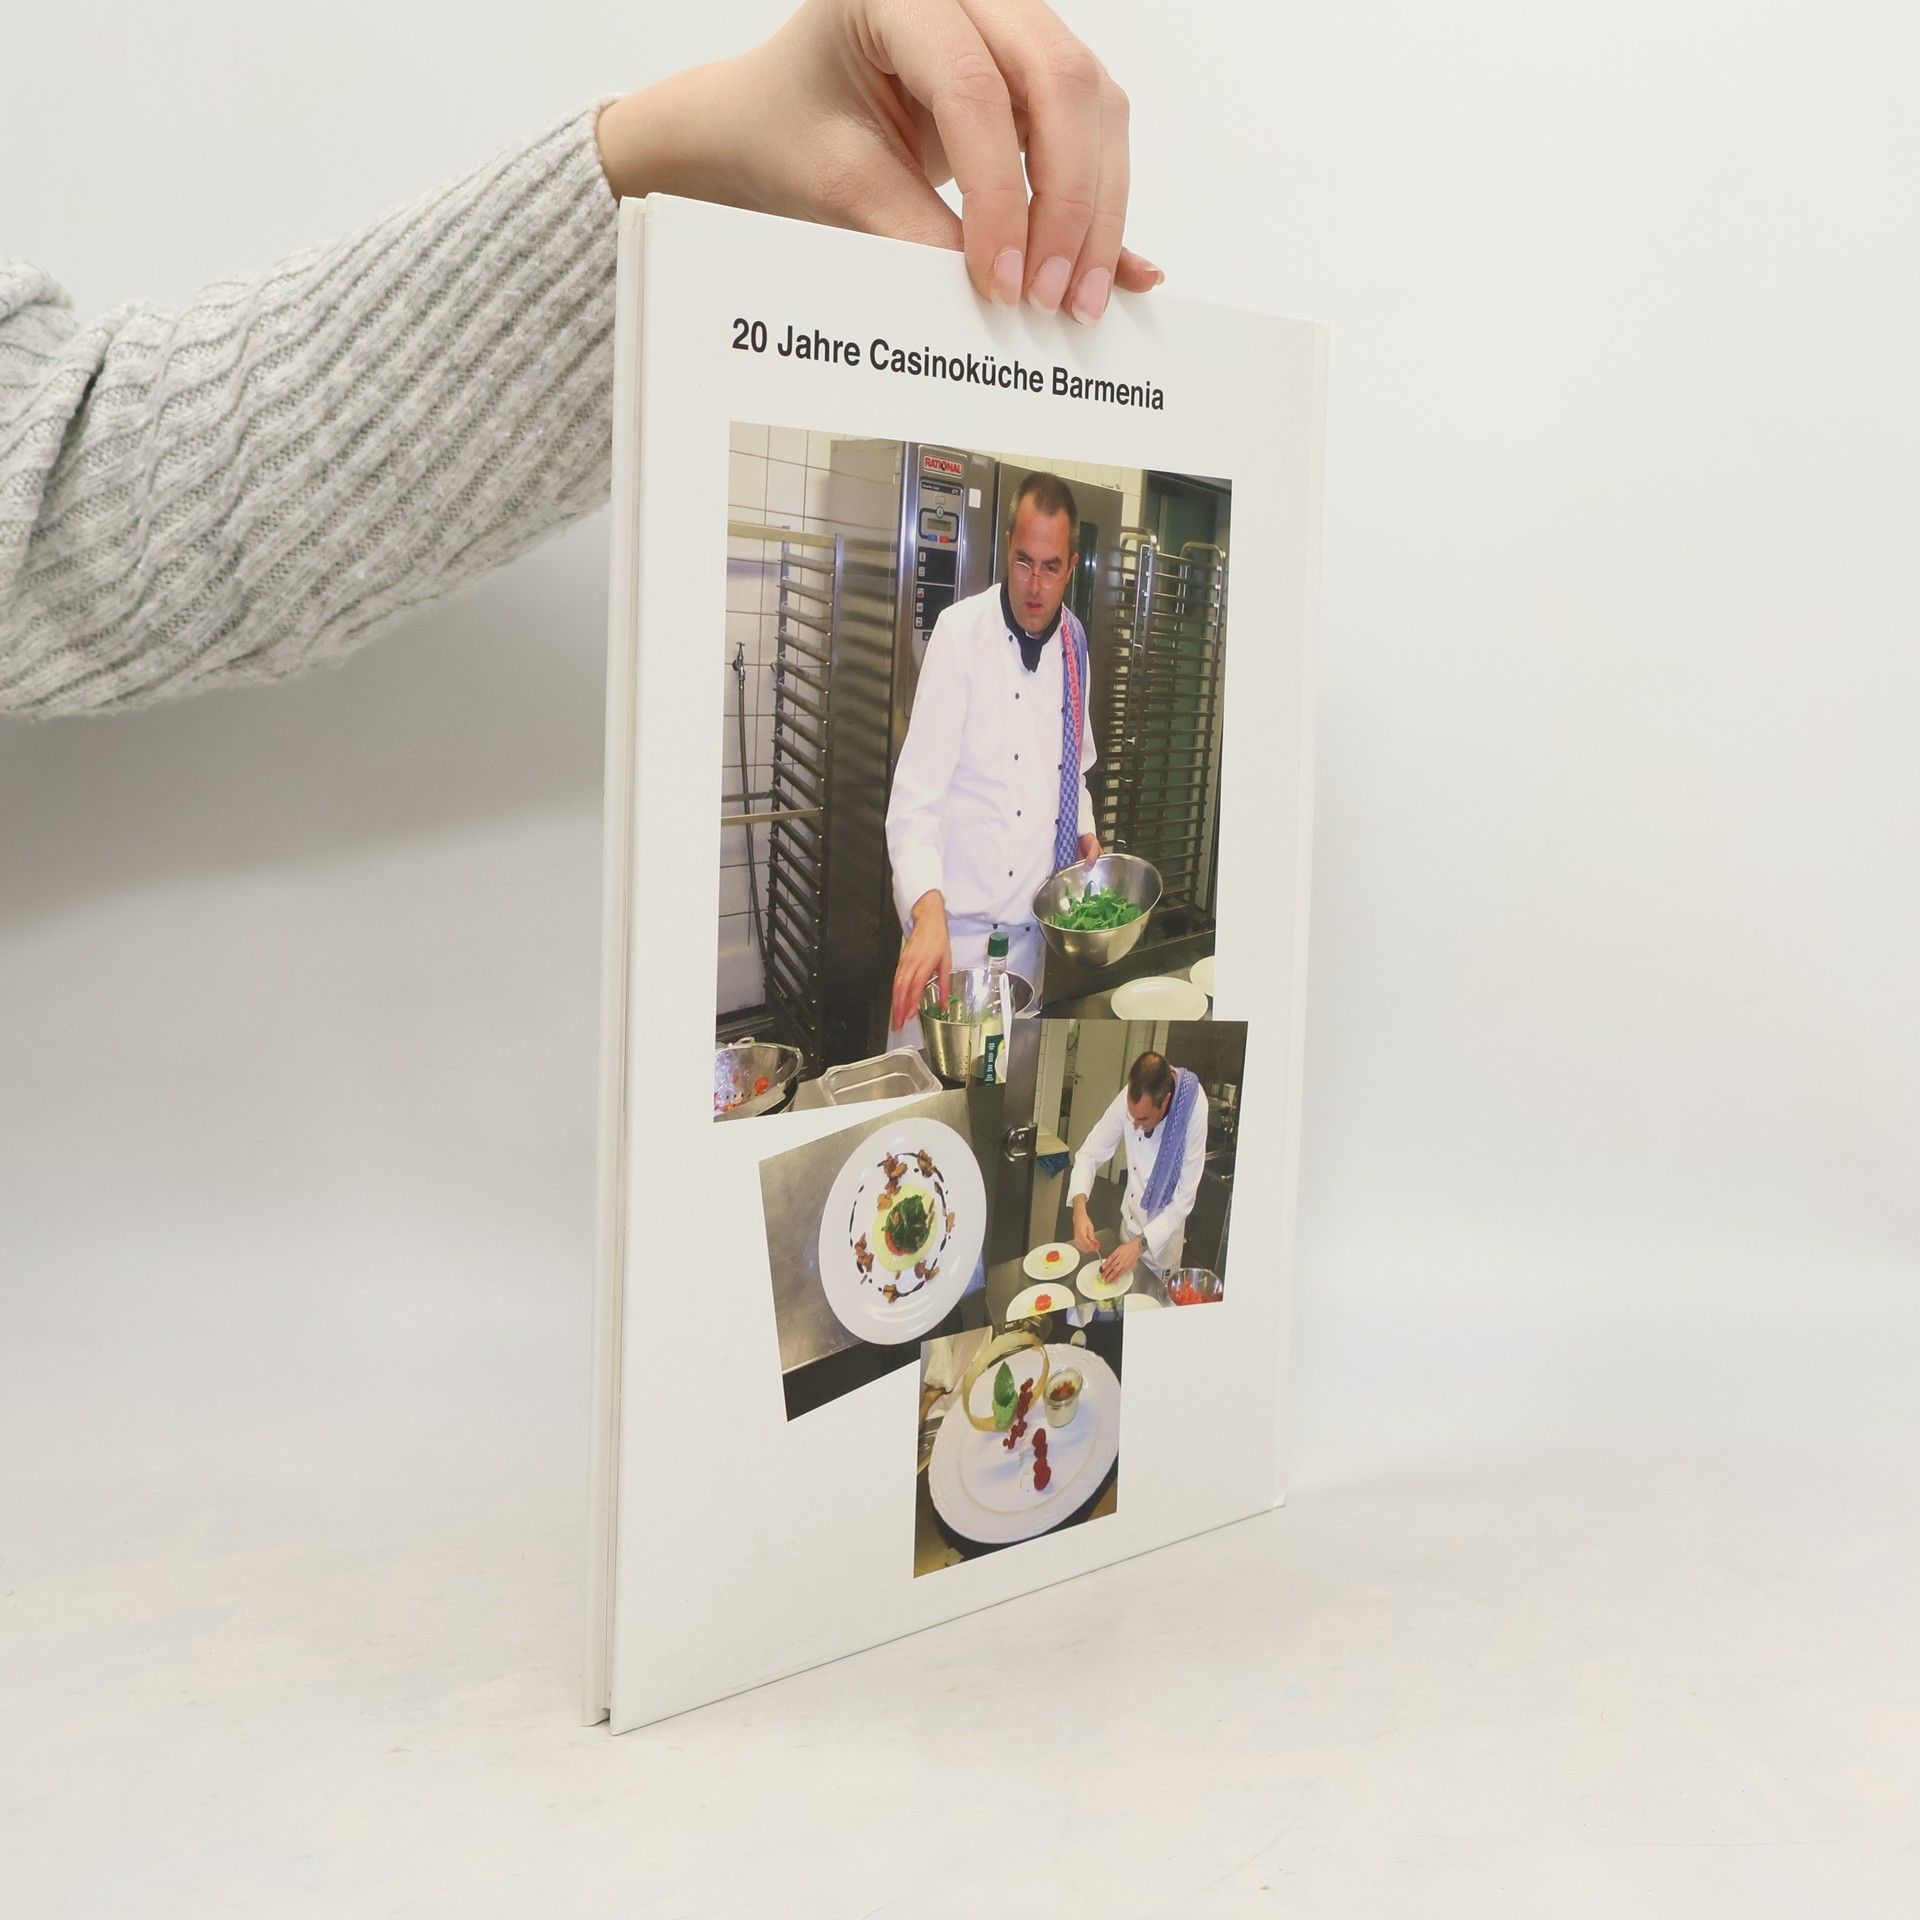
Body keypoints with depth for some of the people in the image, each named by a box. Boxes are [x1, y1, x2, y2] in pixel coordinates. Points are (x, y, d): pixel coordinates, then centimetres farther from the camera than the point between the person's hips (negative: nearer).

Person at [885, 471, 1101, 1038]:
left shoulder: (1074, 640, 6)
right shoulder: (960, 633, -13)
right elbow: (917, 793, -18)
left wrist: (1084, 831, 4)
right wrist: (928, 909, -32)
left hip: (1033, 926, 6)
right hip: (954, 921, -6)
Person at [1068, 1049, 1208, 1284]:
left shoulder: (1193, 1111, -30)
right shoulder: (1130, 1098, -21)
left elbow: (1184, 1199, -24)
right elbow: (1091, 1153, -12)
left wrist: (1141, 1244, -30)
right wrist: (1079, 1208, -29)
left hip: (1164, 1233, -3)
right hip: (1130, 1221, 3)